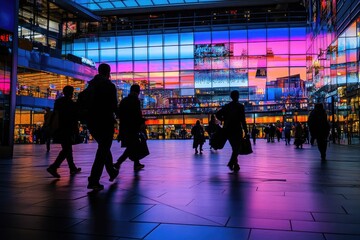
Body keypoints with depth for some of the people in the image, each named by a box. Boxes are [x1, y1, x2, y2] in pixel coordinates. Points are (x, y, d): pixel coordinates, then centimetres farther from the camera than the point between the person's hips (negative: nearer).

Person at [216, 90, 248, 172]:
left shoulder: (226, 106, 8)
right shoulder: (240, 106, -5)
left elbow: (217, 114, 1)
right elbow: (243, 120, -10)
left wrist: (224, 120, 11)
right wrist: (245, 131, -6)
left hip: (228, 130, 5)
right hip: (237, 130, -5)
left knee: (234, 148, 17)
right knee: (237, 148, 0)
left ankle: (235, 165, 21)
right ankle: (231, 163, -18)